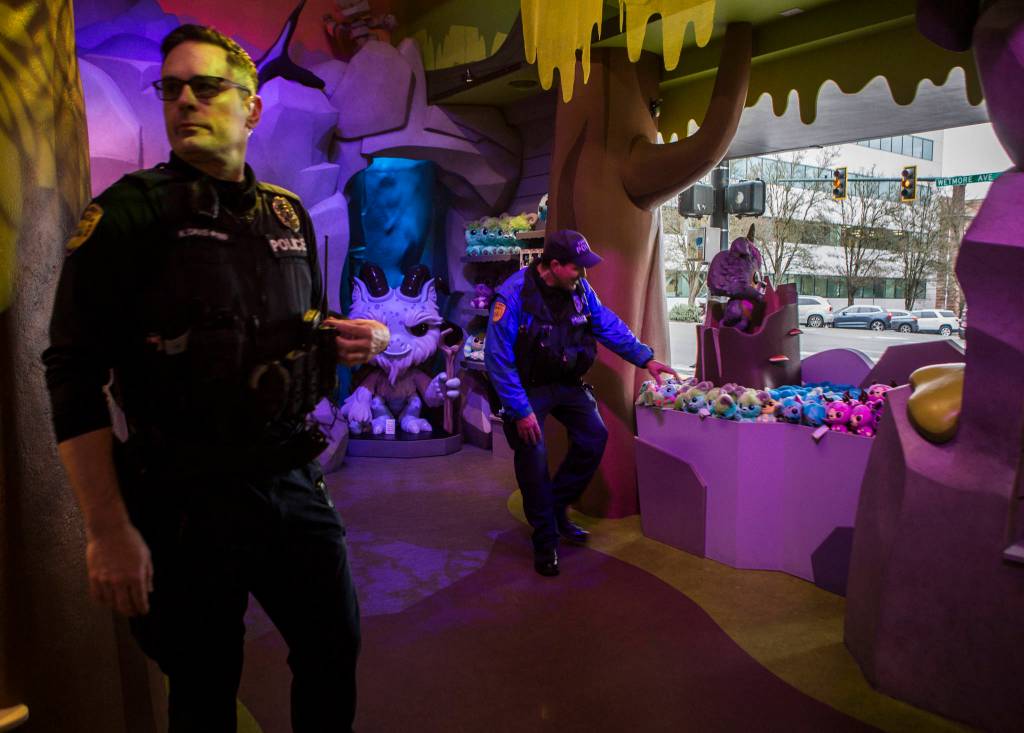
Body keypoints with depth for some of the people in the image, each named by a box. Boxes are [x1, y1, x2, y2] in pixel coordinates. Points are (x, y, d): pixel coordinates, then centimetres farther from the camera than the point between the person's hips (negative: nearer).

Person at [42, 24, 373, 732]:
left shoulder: (289, 214, 8)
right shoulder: (130, 211, -8)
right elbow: (75, 377, -12)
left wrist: (349, 342, -3)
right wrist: (109, 531, -17)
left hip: (294, 485, 5)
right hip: (187, 505, -4)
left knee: (335, 649, 17)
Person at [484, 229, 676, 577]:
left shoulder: (580, 289, -5)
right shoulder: (514, 294, -23)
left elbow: (609, 325, 7)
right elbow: (498, 358, -23)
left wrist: (645, 358, 0)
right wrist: (520, 411, -23)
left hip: (567, 383, 6)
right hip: (528, 388, -6)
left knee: (594, 436, -4)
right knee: (533, 455, -9)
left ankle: (556, 507, 18)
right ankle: (545, 541, 10)